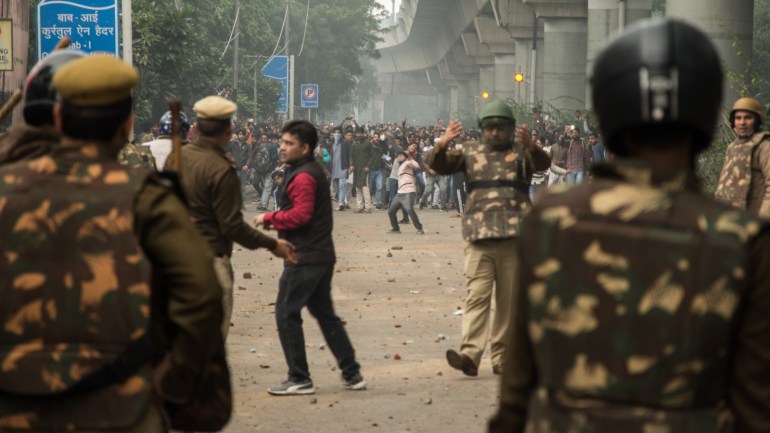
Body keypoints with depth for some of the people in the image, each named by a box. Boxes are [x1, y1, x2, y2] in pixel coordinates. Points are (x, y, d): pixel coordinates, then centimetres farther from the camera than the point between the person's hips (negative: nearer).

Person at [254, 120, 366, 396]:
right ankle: (352, 374, 18)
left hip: (304, 257, -10)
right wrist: (278, 223, 9)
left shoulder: (302, 177, -14)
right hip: (321, 255, 10)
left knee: (286, 314, -5)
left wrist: (269, 218, -12)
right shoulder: (314, 171, 18)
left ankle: (299, 379, -4)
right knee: (325, 314, 16)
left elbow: (301, 214, -23)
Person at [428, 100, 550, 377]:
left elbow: (543, 164, -11)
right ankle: (470, 355, -18)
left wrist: (530, 147, -33)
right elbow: (439, 166, 4)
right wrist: (442, 145, -18)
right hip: (479, 237, 0)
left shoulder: (521, 153, 9)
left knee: (509, 299, 5)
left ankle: (502, 357, 12)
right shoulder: (470, 152, 13)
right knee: (477, 295, -9)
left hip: (514, 237, 0)